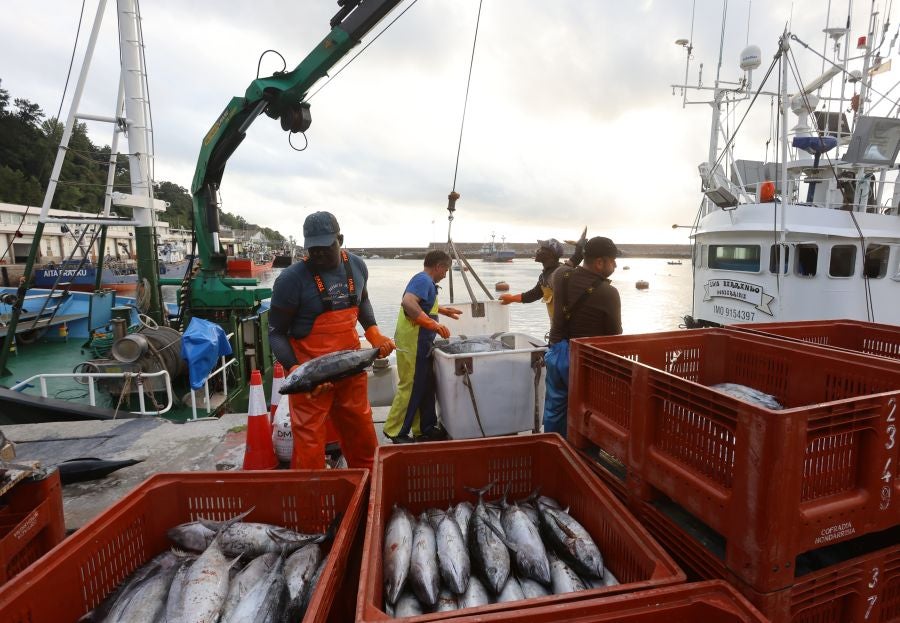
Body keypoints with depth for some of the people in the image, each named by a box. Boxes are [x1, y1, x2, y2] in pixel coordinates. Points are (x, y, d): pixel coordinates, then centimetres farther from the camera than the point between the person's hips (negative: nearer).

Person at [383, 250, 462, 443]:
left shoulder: (423, 280, 17)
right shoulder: (424, 280, -14)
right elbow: (408, 303, -31)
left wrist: (443, 310, 38)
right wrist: (433, 324, -32)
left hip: (419, 345, 10)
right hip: (412, 345, -10)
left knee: (425, 387, 14)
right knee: (410, 387, -2)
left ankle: (425, 429, 24)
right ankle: (395, 432, 10)